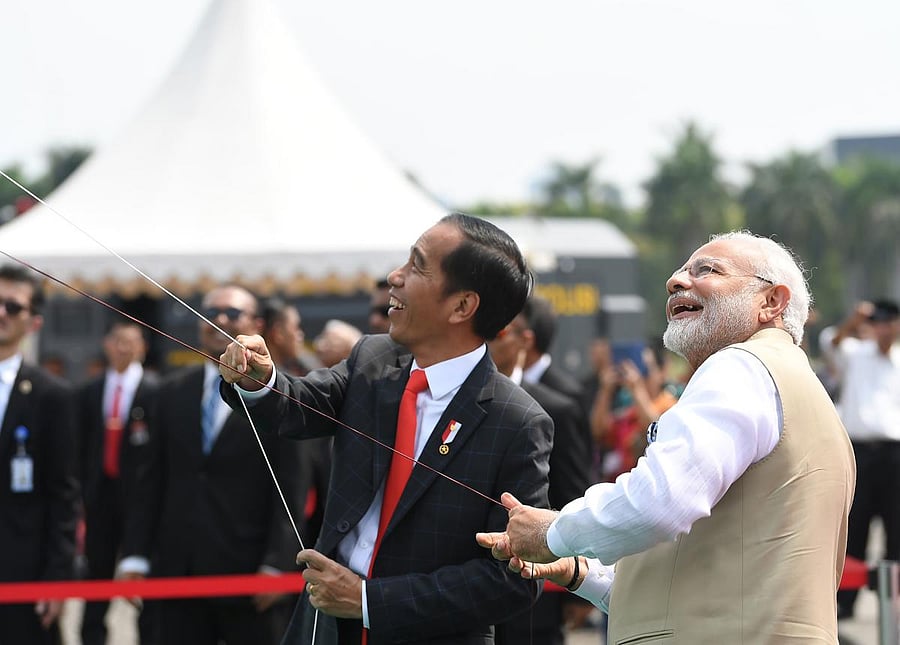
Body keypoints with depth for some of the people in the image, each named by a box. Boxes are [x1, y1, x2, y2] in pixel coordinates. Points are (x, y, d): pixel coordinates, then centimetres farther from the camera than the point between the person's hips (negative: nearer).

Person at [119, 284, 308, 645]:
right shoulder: (173, 391, 12)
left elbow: (290, 490, -6)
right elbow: (149, 478, 12)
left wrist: (276, 565, -13)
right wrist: (135, 555, 4)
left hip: (247, 572, -4)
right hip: (176, 570, 4)